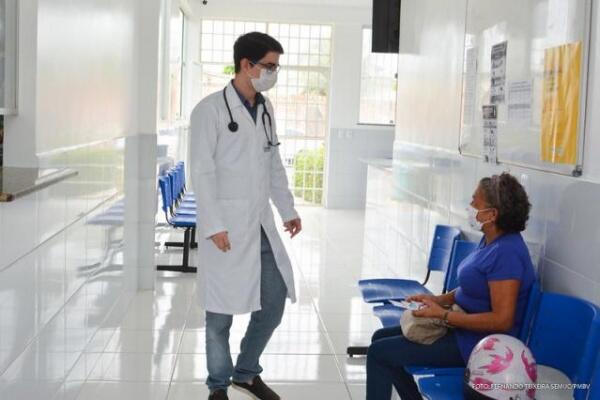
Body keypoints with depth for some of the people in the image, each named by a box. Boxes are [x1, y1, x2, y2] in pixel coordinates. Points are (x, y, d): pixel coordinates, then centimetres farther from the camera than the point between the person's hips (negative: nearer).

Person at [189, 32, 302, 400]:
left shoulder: (265, 109, 11)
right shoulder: (211, 109, -9)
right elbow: (201, 171, -12)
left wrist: (288, 209, 14)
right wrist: (214, 225, -17)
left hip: (262, 224, 7)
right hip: (226, 227, -7)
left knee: (275, 301, 10)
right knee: (222, 311, 3)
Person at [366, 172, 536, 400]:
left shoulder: (507, 253, -25)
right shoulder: (491, 240, 6)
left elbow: (502, 319, -27)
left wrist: (443, 315, -23)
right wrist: (438, 300, 1)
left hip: (477, 344, -10)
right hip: (462, 328, 10)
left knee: (379, 353, -10)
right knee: (381, 337, 13)